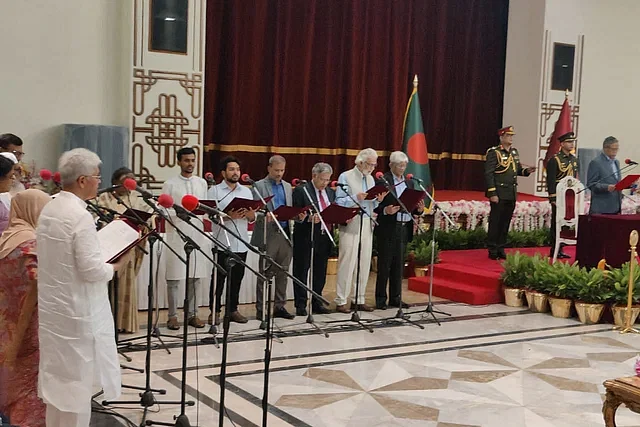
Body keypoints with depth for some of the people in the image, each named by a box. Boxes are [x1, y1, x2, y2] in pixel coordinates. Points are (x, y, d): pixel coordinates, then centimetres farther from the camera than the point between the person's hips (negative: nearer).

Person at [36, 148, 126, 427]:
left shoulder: (48, 209, 6)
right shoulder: (80, 215, -22)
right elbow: (91, 269, -24)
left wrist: (101, 251, 13)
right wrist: (115, 266, -5)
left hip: (53, 306, 8)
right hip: (77, 310, -8)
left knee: (59, 374, 18)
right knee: (78, 377, 4)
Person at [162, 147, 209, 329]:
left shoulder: (202, 183, 13)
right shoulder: (170, 184, 1)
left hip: (197, 234, 4)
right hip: (176, 235, -4)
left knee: (195, 276, 7)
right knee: (174, 277, -2)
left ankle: (192, 314, 15)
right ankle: (173, 316, 6)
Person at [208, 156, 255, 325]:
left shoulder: (246, 191, 14)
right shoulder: (215, 190, 1)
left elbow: (252, 218, 13)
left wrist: (249, 213, -10)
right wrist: (229, 216, -24)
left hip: (241, 244, 4)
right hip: (222, 243, -4)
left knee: (236, 279, 9)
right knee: (218, 279, 1)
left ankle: (232, 309, 18)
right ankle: (215, 311, 8)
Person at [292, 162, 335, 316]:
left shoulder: (331, 192, 15)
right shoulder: (301, 190, -6)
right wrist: (308, 218, -27)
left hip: (324, 238, 6)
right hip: (305, 238, -6)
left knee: (320, 273, 12)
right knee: (302, 272, 1)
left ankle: (316, 303, 21)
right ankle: (301, 305, 7)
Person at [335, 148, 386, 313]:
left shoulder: (371, 179, 17)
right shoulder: (345, 177, -2)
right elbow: (339, 201, -7)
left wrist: (379, 200, -1)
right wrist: (356, 198, -20)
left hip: (367, 225, 6)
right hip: (350, 225, -6)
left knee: (364, 263, 7)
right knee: (347, 263, -7)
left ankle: (360, 300, 14)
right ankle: (341, 301, -2)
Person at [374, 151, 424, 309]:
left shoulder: (409, 183, 15)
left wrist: (419, 209, -4)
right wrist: (385, 210, -27)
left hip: (405, 228, 6)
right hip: (388, 229, -6)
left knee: (399, 265, 10)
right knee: (384, 265, 0)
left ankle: (395, 298, 17)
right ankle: (380, 299, 7)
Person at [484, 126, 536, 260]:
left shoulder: (514, 152, 14)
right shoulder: (493, 152, -8)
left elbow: (518, 170, 22)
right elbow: (488, 174, -13)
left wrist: (527, 171, 0)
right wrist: (492, 194, -17)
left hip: (512, 194, 7)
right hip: (499, 194, -7)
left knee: (506, 222, 10)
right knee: (495, 222, -2)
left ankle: (501, 248, 19)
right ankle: (492, 250, 5)